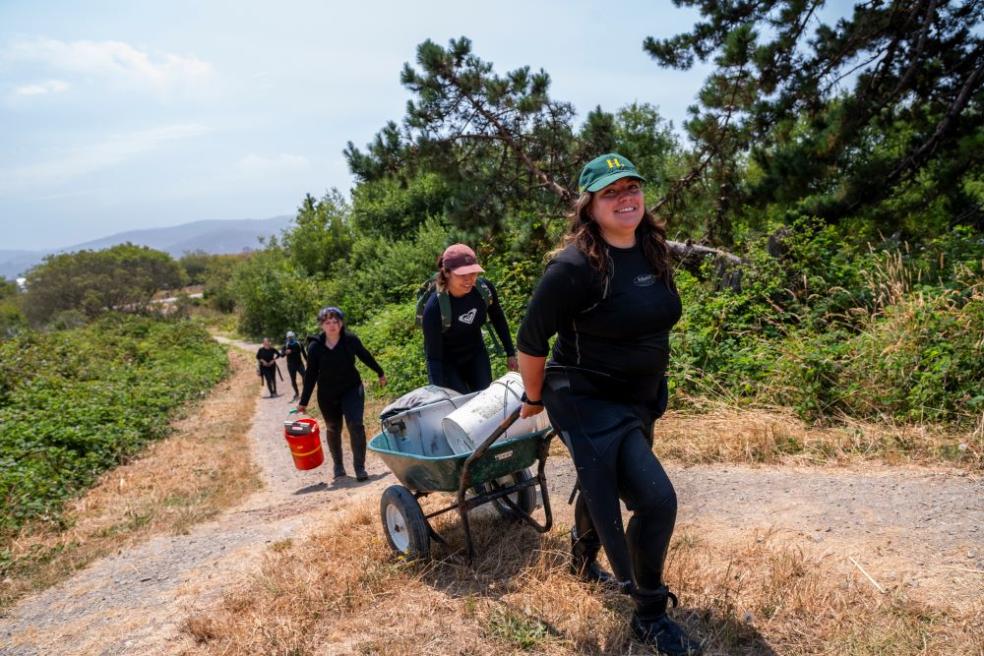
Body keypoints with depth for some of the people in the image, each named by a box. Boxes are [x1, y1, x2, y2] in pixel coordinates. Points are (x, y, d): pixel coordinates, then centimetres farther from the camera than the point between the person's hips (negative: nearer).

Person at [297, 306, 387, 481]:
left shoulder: (351, 340, -13)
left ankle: (359, 467, -6)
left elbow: (365, 356, 5)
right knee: (333, 429, 14)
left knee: (355, 425, -16)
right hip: (327, 394, 1)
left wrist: (380, 373, 17)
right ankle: (338, 465, 34)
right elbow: (311, 375, -5)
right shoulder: (315, 347, -12)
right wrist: (303, 402, -3)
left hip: (352, 389, -1)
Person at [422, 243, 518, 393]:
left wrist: (510, 353, 5)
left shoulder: (485, 289, -21)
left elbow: (498, 319, 0)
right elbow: (433, 357, -25)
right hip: (447, 363, -4)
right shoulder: (434, 308, -32)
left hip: (476, 356, 4)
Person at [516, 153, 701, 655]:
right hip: (588, 404, -8)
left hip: (640, 400, 8)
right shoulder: (575, 266, -24)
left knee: (605, 486, 26)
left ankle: (583, 560, 56)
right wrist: (535, 398, -4)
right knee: (656, 499, -13)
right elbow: (531, 339, -16)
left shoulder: (651, 251, 0)